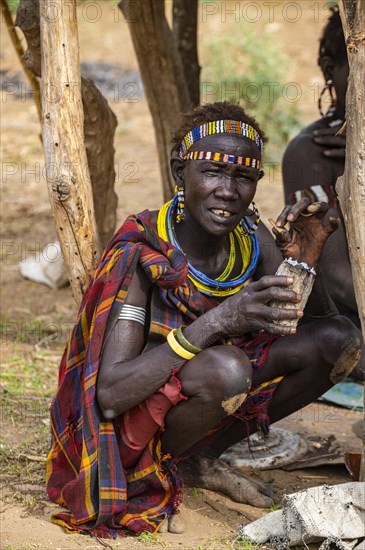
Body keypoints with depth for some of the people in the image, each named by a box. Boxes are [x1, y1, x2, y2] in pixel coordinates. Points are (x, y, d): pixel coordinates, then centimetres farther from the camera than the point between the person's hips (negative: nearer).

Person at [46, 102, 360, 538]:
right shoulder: (141, 255, -24)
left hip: (204, 397, 7)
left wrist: (304, 262, -23)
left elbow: (319, 325, -2)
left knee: (339, 342, -8)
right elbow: (109, 395, -31)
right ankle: (158, 469, -6)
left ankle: (202, 459, 0)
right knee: (226, 367, -37)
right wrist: (215, 323, -40)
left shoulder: (252, 240, -7)